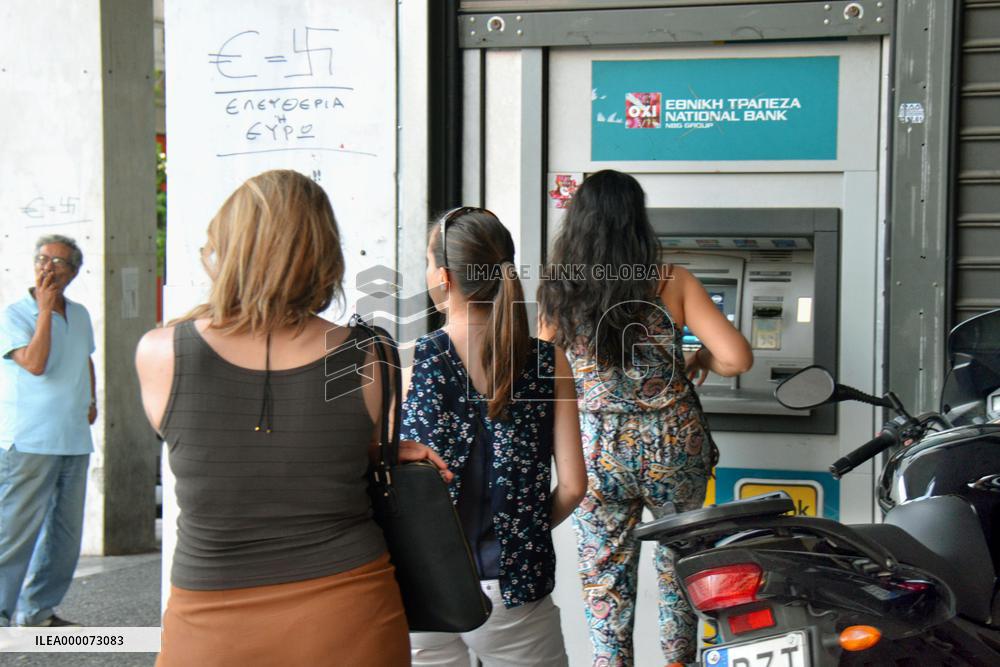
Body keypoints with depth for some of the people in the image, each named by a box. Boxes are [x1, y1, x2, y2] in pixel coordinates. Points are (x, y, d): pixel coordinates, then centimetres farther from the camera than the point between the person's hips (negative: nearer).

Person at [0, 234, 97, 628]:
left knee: (65, 533, 12)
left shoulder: (79, 315, 12)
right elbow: (35, 363, -22)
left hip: (75, 443, 7)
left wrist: (91, 400, 17)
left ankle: (37, 610, 23)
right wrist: (46, 309, -19)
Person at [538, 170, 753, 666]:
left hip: (597, 453, 0)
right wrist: (699, 363, 9)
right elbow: (737, 357, -12)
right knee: (679, 562, 25)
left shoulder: (558, 292, -4)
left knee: (605, 581, 11)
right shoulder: (671, 282, -8)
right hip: (672, 446, 0)